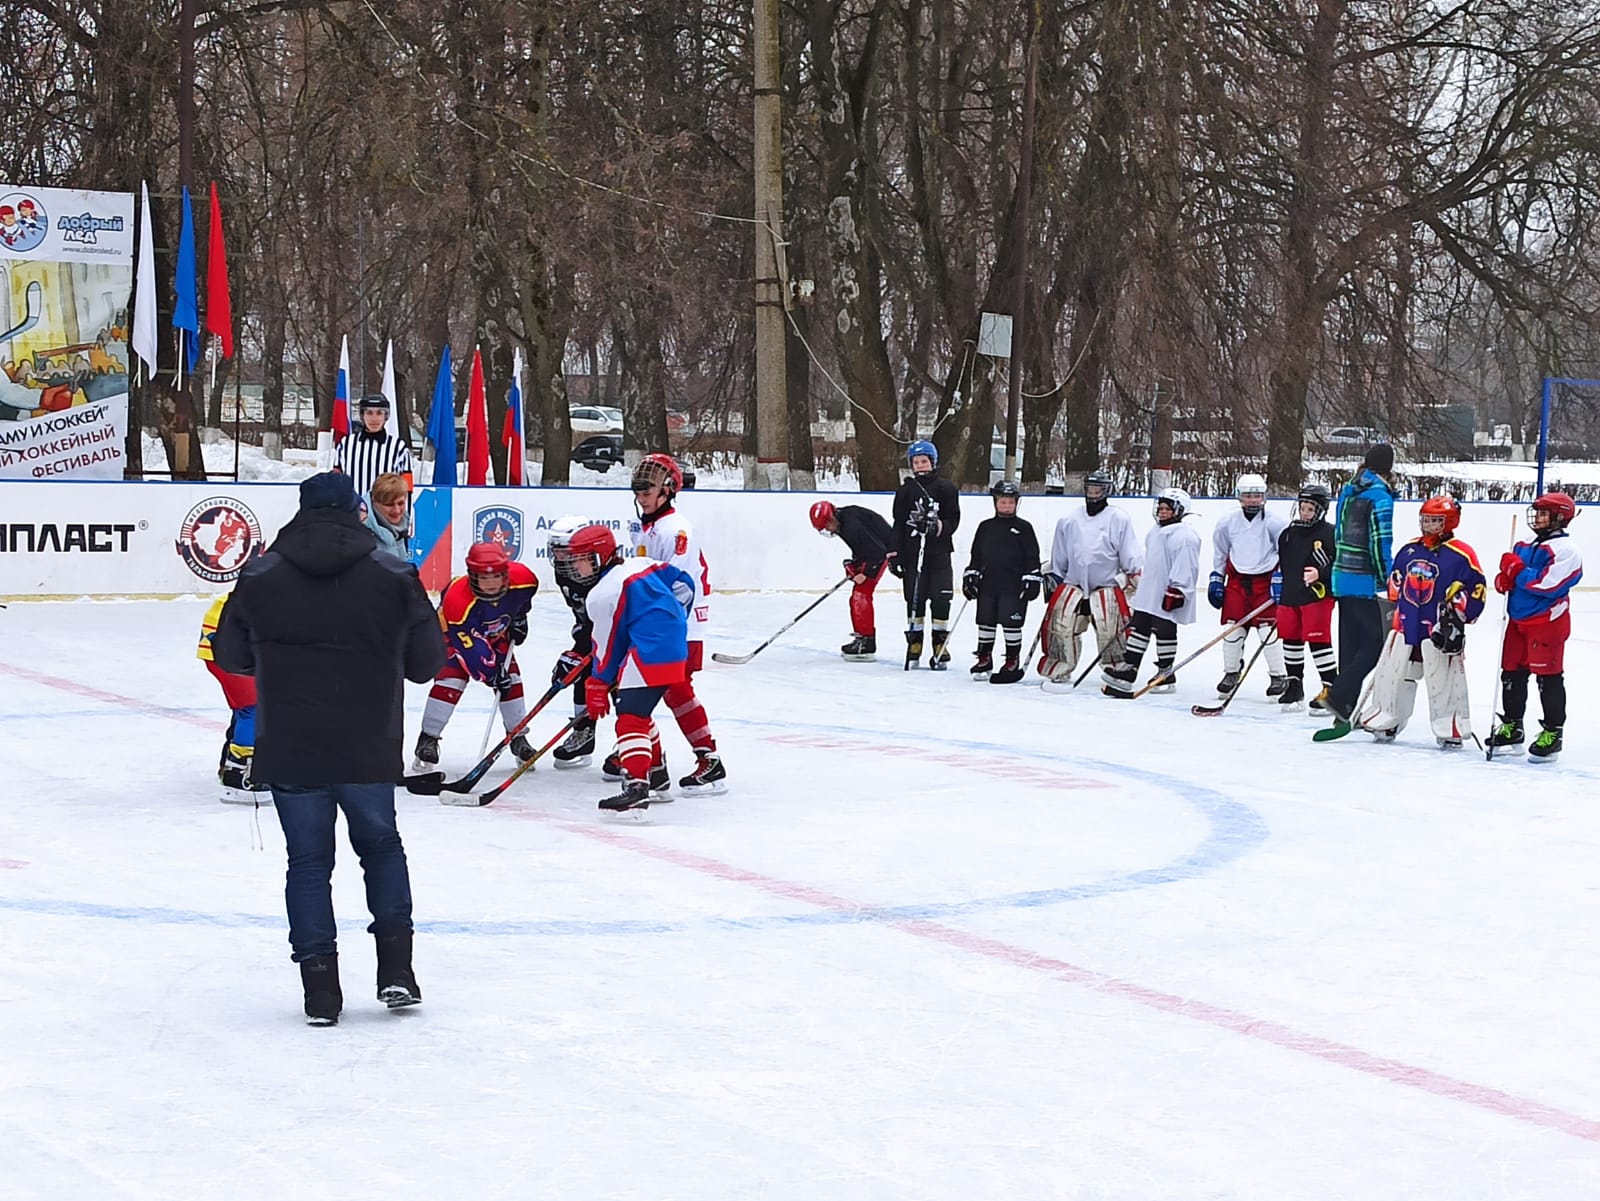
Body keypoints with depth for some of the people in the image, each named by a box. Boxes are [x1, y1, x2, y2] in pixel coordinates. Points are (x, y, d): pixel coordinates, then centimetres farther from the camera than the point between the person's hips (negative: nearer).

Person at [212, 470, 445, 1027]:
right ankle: (395, 966, 14)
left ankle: (320, 983, 8)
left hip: (289, 751, 0)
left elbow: (231, 655, 8)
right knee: (381, 846, 20)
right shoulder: (394, 575, -4)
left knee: (308, 860, 12)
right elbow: (426, 661, 2)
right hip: (369, 750, 0)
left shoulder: (259, 577, -3)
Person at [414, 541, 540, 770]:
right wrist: (492, 673, -35)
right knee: (450, 680, -20)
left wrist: (519, 617, 2)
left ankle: (518, 738, 14)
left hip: (496, 635, 5)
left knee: (511, 680, -2)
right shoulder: (457, 599, -42)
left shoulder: (521, 578, -29)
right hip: (454, 635, -5)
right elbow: (469, 644, -37)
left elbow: (528, 588, 0)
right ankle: (428, 740, -11)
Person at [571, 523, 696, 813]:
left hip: (649, 656, -10)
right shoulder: (642, 565, 13)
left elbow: (608, 646, -4)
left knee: (630, 718, -14)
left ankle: (636, 786, -28)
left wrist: (598, 687, 8)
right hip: (675, 650, 10)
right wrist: (672, 623, 26)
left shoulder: (601, 596, -8)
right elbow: (685, 585, 17)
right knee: (639, 712, 25)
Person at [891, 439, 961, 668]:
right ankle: (914, 646, 10)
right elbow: (898, 526, 6)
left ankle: (941, 649, 4)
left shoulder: (946, 489, 3)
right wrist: (895, 555, 1)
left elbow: (953, 521, 1)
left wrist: (937, 526, -19)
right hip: (912, 553, 1)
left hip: (939, 555, -1)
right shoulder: (905, 490, 7)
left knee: (941, 601, -2)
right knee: (914, 601, 3)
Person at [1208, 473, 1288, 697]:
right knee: (1233, 627, 2)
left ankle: (1278, 676, 2)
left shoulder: (1274, 523, -6)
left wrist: (1279, 578, -10)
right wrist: (1216, 580, 14)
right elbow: (1219, 553, 17)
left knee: (1269, 629, -7)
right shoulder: (1227, 522, 5)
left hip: (1265, 581, -3)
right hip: (1236, 580, 3)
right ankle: (1231, 672, 17)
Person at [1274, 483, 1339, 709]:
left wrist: (1320, 575, -24)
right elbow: (1280, 564, 23)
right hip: (1289, 597, 7)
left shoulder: (1329, 533, -8)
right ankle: (1294, 684, 28)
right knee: (1291, 639, 14)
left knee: (1318, 639, -11)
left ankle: (1330, 687, -7)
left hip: (1318, 596, -7)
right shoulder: (1289, 534, 12)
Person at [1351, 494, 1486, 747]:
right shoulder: (1409, 550, 10)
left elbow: (1476, 589, -9)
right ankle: (1383, 721, 22)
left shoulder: (1462, 556, -9)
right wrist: (1395, 605, 16)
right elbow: (1395, 581, 23)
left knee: (1444, 679, -3)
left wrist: (1457, 618, -14)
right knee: (1392, 673, 10)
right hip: (1406, 625, 6)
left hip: (1440, 629, -6)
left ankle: (1450, 730, 8)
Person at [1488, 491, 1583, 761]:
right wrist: (1505, 579, -2)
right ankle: (1511, 729, 22)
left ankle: (1552, 734, 2)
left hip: (1548, 622, -9)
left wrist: (1517, 570, -17)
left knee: (1548, 678, -5)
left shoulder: (1565, 549, -12)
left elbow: (1549, 585, -23)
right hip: (1519, 619, 9)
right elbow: (1515, 575, 22)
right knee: (1512, 674, 12)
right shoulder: (1525, 546, 15)